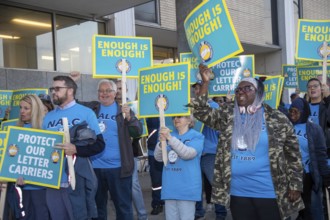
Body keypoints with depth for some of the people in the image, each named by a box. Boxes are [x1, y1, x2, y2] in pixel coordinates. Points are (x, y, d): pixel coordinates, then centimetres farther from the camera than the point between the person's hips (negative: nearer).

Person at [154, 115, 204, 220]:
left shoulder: (197, 136, -3)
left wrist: (170, 138, -27)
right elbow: (158, 157, 5)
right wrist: (161, 142, -15)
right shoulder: (169, 135, 11)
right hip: (170, 187, 5)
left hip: (187, 188, -5)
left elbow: (188, 154, -21)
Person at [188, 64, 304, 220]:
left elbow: (293, 155, 1)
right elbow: (200, 112, -1)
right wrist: (205, 82, -10)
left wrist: (295, 186, -1)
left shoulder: (277, 119, -2)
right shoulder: (228, 115, 7)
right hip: (237, 193, 3)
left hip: (269, 193, -2)